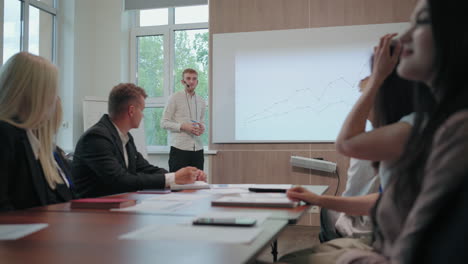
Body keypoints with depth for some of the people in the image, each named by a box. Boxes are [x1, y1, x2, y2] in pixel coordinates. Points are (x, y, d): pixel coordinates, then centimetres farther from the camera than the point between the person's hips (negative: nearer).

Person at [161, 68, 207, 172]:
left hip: (198, 148, 5)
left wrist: (202, 128, 0)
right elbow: (164, 123, -3)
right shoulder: (175, 98, 0)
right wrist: (183, 126, -17)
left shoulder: (201, 101, 15)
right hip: (179, 148, -5)